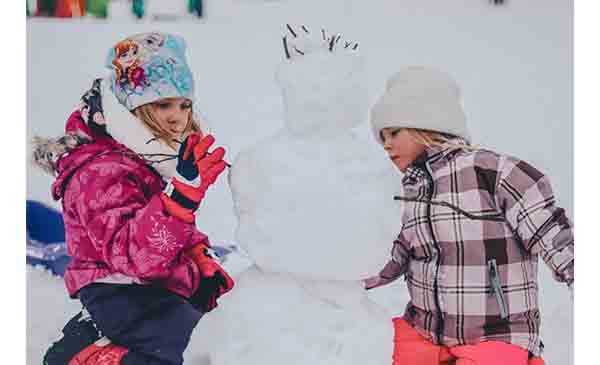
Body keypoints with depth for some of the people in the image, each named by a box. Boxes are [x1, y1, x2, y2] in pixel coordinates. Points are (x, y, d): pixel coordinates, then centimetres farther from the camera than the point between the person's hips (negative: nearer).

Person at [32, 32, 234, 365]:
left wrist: (203, 262, 10)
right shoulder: (101, 173, -18)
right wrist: (183, 191, -41)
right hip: (122, 296, -10)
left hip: (164, 285, 10)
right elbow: (134, 253, -32)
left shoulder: (157, 156, 12)